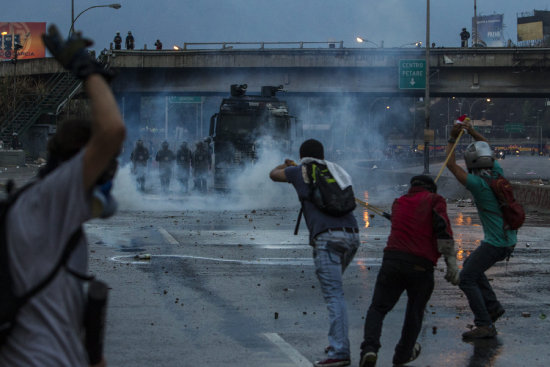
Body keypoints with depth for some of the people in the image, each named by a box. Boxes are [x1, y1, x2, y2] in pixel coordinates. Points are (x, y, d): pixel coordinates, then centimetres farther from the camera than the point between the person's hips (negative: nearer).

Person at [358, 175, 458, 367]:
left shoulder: (399, 202, 22)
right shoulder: (435, 200, 8)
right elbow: (443, 229, -6)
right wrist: (452, 263, -9)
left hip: (392, 259, 2)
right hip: (421, 265, -2)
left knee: (378, 308, 4)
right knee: (414, 313, 16)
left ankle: (370, 348, -19)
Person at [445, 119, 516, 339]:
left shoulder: (477, 183, -19)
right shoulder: (498, 174, 4)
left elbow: (451, 165, -11)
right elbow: (486, 148, 22)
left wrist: (453, 138, -2)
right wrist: (472, 132, 14)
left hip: (495, 242, -9)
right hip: (509, 239, 9)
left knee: (467, 278, -5)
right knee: (470, 265, 26)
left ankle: (485, 325, -11)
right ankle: (492, 306, 22)